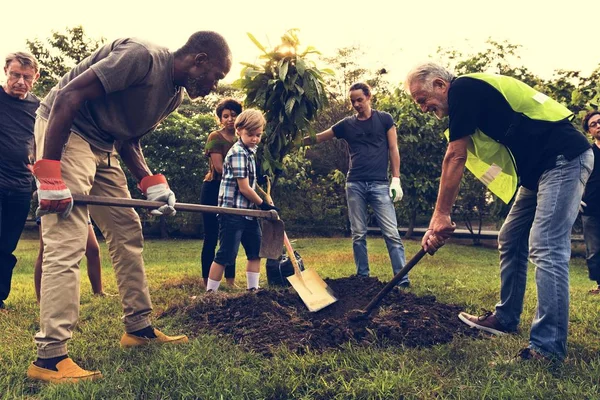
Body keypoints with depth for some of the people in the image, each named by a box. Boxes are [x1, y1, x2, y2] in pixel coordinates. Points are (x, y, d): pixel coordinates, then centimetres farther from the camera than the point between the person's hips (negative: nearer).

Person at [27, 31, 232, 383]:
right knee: (67, 242, -15)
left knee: (128, 232, 8)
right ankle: (50, 357, -8)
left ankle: (139, 328, 18)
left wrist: (152, 183, -5)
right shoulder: (141, 56, -21)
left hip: (102, 146, 10)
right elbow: (67, 96, -24)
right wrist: (49, 174, -28)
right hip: (65, 132, -9)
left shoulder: (175, 94, 7)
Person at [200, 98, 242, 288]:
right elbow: (219, 167, -15)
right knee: (211, 237, -3)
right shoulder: (215, 137, -5)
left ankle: (230, 281, 17)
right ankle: (207, 283, 3)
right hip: (214, 189, -6)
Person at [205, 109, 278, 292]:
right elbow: (244, 188, -17)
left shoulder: (251, 152, 14)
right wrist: (264, 205, -7)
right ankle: (210, 293, 5)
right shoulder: (238, 153, -15)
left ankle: (253, 289, 23)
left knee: (256, 251, 13)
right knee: (225, 256, -5)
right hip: (233, 212, -9)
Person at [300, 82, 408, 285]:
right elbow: (318, 138, 14)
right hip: (355, 185, 3)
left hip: (379, 184, -3)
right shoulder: (347, 124, 11)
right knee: (358, 235, 4)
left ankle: (403, 280, -6)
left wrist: (396, 179, -3)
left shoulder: (384, 119, 6)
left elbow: (393, 149, 5)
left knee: (391, 233, -7)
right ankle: (363, 277, 13)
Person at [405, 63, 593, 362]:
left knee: (546, 250, -15)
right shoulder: (471, 98, 16)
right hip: (539, 168, 10)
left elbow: (454, 158, -16)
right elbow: (458, 163, 13)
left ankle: (548, 346, -10)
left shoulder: (464, 88, -13)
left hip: (564, 157, -10)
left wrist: (441, 215, -12)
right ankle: (506, 318, 25)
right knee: (510, 242, 14)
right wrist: (440, 218, 8)